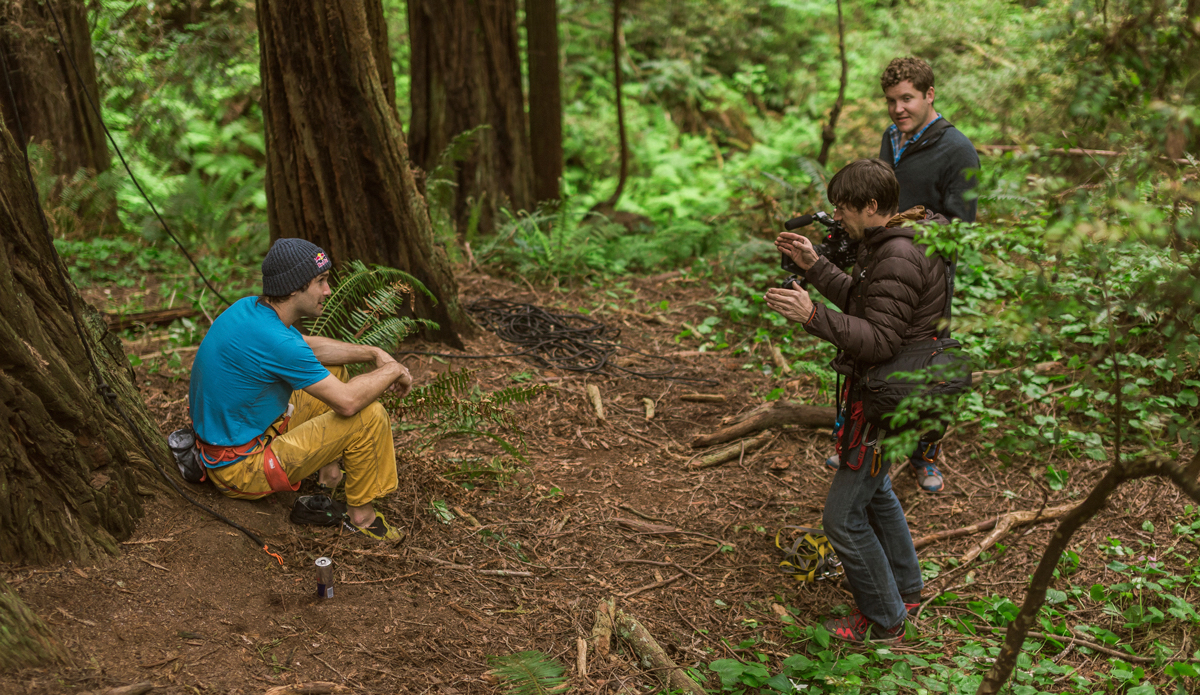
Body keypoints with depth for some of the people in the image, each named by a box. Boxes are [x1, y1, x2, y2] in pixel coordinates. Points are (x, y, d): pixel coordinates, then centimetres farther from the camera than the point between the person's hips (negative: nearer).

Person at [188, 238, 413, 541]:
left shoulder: (249, 307, -1)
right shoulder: (274, 341, -30)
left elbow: (310, 346, 17)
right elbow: (347, 402, -27)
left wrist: (373, 353, 8)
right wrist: (392, 370, -9)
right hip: (242, 469, -10)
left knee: (330, 368, 19)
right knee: (370, 416, -16)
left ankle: (326, 466, 23)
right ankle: (361, 516, 1)